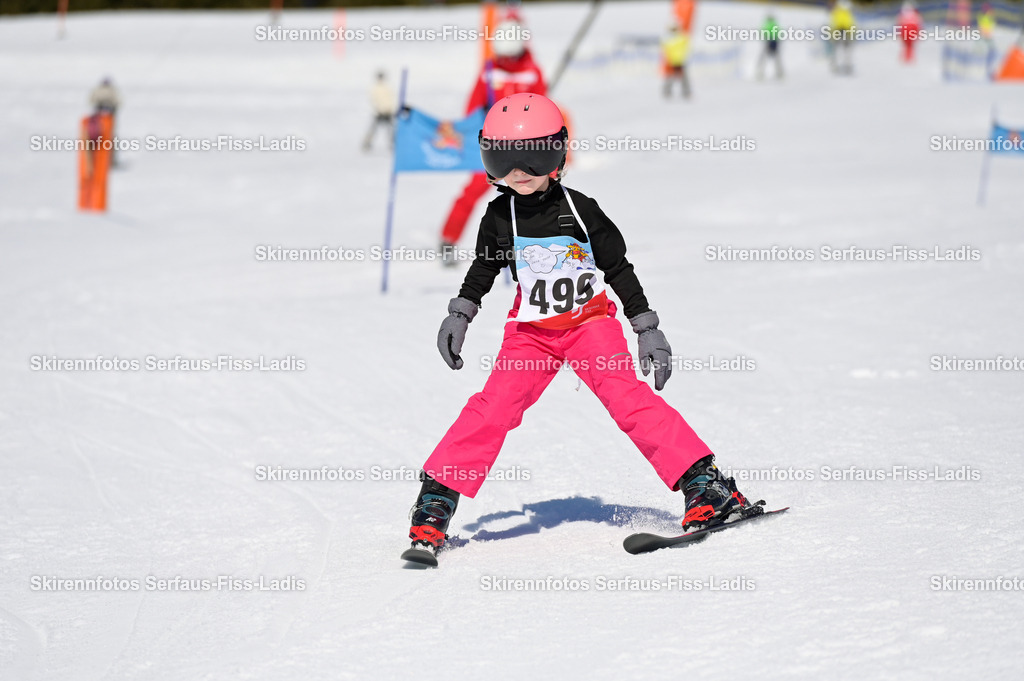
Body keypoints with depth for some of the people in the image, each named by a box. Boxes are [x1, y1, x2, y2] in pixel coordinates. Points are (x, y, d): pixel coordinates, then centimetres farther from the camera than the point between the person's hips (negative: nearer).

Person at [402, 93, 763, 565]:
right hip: (530, 332, 2)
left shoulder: (580, 211, -9)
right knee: (493, 407, -13)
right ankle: (435, 502, -8)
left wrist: (647, 329, -2)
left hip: (589, 322, -2)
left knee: (629, 399, -18)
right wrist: (459, 315, 8)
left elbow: (619, 269, -2)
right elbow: (485, 268, 16)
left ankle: (707, 486, -20)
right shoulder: (500, 216, -1)